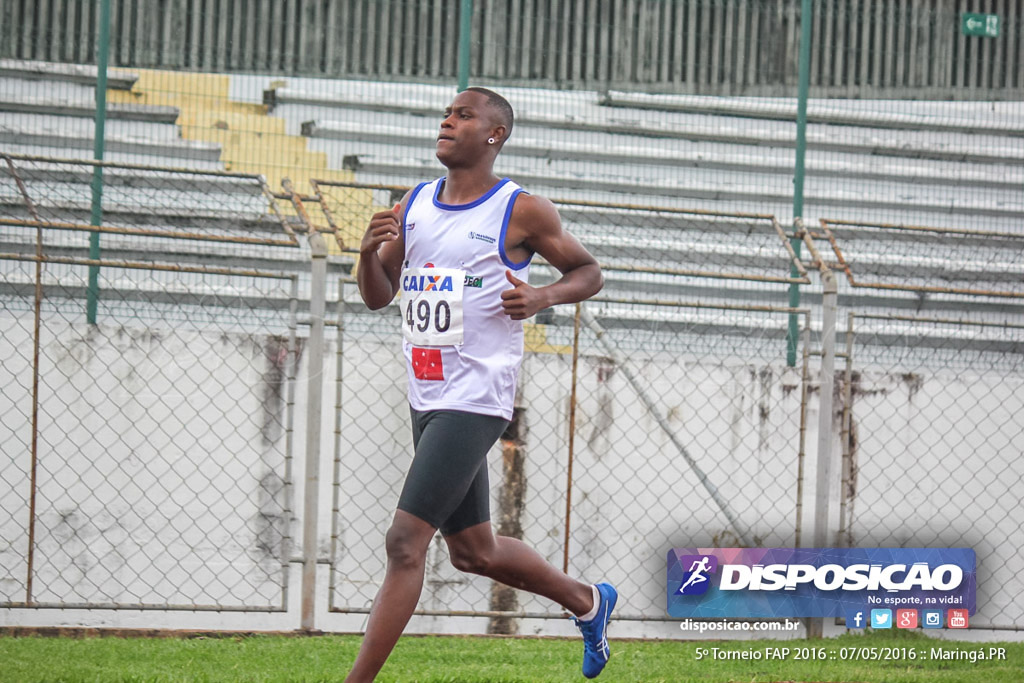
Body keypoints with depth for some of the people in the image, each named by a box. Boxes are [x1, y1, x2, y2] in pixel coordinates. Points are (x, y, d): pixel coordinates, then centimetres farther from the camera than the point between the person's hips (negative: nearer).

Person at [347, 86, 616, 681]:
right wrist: (369, 253, -6)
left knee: (405, 541, -15)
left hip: (477, 401, -8)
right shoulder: (413, 206, 12)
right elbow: (379, 296, 16)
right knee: (474, 550, 17)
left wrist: (544, 297, -15)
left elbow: (589, 272, 5)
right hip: (427, 400, 8)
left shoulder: (522, 211, -5)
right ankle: (588, 602, 40)